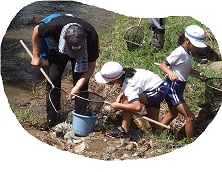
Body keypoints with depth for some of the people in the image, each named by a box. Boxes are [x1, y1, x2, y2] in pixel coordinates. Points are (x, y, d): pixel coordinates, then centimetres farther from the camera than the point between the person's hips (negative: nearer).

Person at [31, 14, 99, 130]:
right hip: (58, 49, 1)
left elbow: (91, 66, -28)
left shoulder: (91, 36, -41)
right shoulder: (55, 26, -42)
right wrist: (36, 56, -11)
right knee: (53, 79, -11)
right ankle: (52, 117, 1)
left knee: (82, 84, -12)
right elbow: (36, 31, -16)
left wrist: (77, 87, -37)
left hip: (84, 54, 0)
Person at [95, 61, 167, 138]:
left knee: (127, 99, -23)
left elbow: (137, 107, -44)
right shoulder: (126, 74, -8)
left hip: (157, 92, -10)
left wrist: (118, 105, -30)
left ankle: (124, 131, -19)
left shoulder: (128, 87, -32)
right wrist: (119, 96, -6)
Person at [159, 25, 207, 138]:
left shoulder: (188, 53, 6)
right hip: (172, 89, -10)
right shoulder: (179, 52, -20)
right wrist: (170, 73, -39)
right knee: (190, 118, -13)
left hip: (177, 88, 10)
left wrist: (198, 74, 6)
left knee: (173, 114, 29)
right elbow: (163, 65, -20)